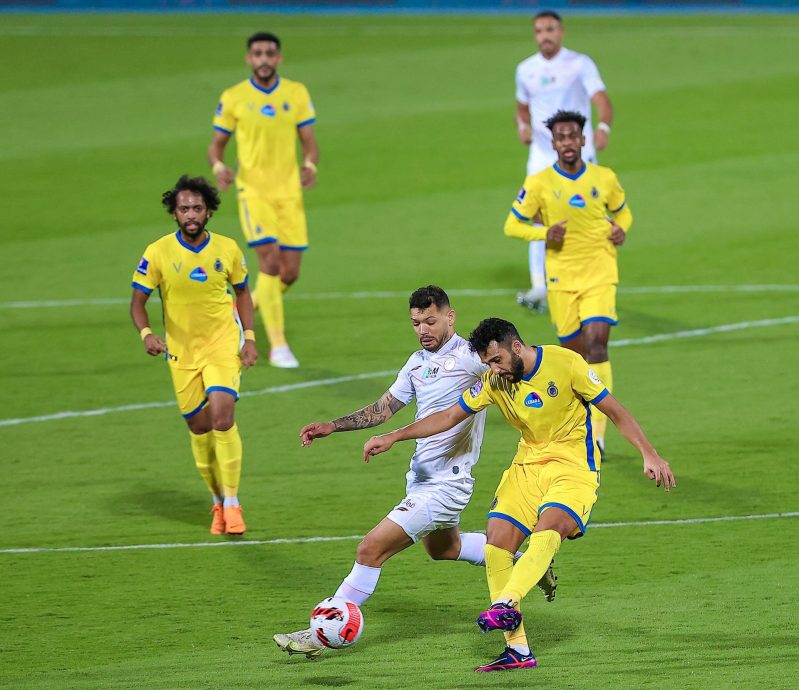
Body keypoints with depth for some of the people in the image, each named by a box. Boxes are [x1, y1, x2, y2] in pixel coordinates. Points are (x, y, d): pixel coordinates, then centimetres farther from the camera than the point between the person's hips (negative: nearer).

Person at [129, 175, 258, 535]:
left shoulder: (227, 249, -5)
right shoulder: (158, 253, -9)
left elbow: (242, 292, 11)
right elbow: (138, 301, -4)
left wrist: (249, 338, 1)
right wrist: (146, 333, -23)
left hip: (222, 344, -1)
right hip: (181, 351, 1)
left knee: (222, 417, -19)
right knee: (199, 428, 5)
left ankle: (232, 503, -11)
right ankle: (218, 502, 25)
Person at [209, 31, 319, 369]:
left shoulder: (296, 94, 3)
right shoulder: (233, 98, -2)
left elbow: (309, 141, 6)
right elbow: (217, 144, 6)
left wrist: (310, 165, -16)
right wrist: (219, 167, -16)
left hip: (289, 192, 3)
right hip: (254, 191, -3)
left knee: (290, 272, 2)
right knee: (271, 261, -17)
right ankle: (278, 346, -12)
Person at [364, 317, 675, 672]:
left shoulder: (565, 363, -13)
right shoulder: (494, 381, 0)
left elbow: (615, 411, -8)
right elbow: (449, 417, 8)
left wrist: (650, 455, -13)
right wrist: (393, 437, 2)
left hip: (574, 467, -5)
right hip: (527, 466, 5)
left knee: (547, 531, -32)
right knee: (497, 541, -10)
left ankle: (506, 604, -46)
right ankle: (518, 650, -8)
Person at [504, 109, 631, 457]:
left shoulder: (605, 178, 1)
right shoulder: (539, 183, -4)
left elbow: (622, 211, 20)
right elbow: (512, 225, 2)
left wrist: (621, 229, -3)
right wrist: (544, 234, -15)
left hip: (600, 275, 0)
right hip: (561, 278, 1)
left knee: (596, 345, -17)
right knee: (574, 352, 5)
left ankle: (596, 435, -19)